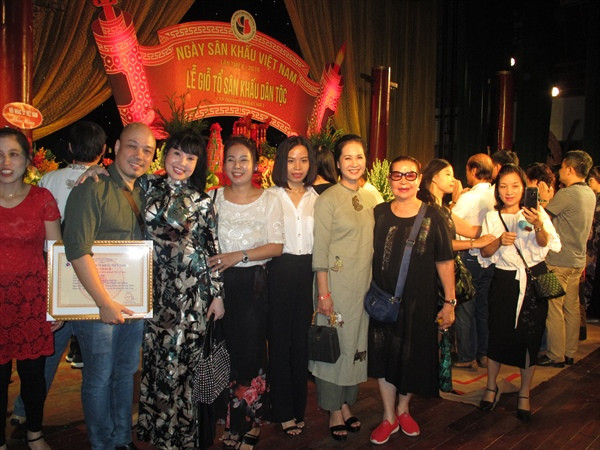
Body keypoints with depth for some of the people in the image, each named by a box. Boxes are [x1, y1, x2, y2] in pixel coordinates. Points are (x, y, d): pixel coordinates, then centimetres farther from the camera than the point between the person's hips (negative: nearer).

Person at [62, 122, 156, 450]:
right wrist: (105, 302, -20)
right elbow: (77, 249, -20)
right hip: (98, 303, -6)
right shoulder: (92, 188, -12)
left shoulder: (145, 193, 8)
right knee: (99, 379, 7)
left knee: (126, 373, 17)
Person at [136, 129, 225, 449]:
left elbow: (213, 249, 1)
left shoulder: (201, 200, -1)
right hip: (153, 287, 3)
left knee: (180, 358, 1)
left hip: (190, 288, -3)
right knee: (154, 356, 11)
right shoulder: (148, 186, 5)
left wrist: (217, 293, 0)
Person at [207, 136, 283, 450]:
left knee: (251, 351, -1)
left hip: (254, 283, -2)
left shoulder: (269, 200, 2)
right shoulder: (214, 197, 8)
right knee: (224, 350, 4)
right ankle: (229, 423, 22)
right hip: (220, 282, 2)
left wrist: (240, 255, -16)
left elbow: (276, 246, -5)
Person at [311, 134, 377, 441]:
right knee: (334, 343, 4)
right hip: (336, 282, -6)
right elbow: (320, 249, -12)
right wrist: (324, 293, -15)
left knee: (356, 342, 14)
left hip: (364, 284, 6)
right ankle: (334, 412, 20)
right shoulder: (327, 199, -10)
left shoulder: (370, 198, 9)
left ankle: (346, 403, 31)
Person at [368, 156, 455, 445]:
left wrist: (450, 302, -3)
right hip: (383, 300, 1)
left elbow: (445, 261, -1)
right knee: (384, 357, 9)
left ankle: (403, 409, 38)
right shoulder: (378, 214, 1)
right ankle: (389, 417, 28)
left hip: (419, 301, -1)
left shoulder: (433, 217, -3)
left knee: (413, 358, 12)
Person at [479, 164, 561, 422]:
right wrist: (499, 241, -18)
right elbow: (484, 253, 2)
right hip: (504, 281, 1)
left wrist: (538, 226, -32)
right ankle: (491, 387, 25)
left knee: (531, 336, 4)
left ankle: (524, 394, 21)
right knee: (498, 334, 4)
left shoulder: (536, 212, 1)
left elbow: (545, 245, -12)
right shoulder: (492, 217, 6)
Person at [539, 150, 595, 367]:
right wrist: (548, 200, 13)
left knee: (554, 309, 0)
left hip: (559, 261, -9)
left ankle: (555, 356, 7)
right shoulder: (590, 194, 10)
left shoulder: (566, 194, -18)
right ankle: (569, 353, 23)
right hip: (577, 260, 9)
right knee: (572, 308, 14)